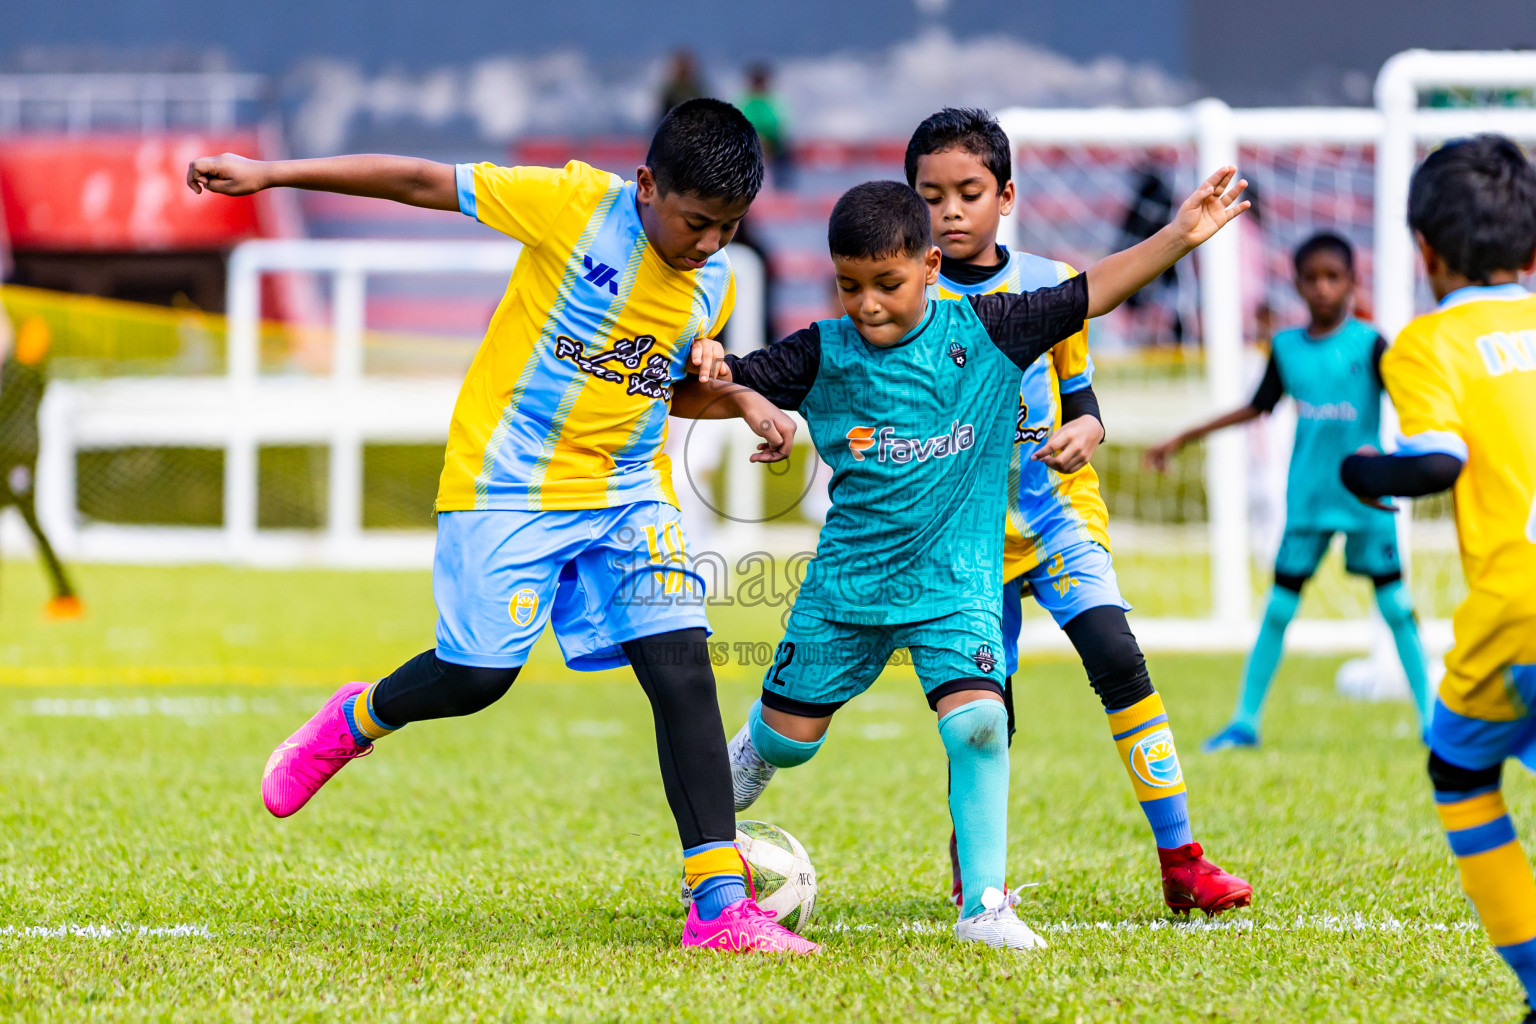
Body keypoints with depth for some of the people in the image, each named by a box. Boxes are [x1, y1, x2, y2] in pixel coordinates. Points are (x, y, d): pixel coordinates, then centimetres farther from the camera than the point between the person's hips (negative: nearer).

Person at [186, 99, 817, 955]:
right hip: (507, 481, -4)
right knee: (477, 675, -6)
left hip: (630, 496, 4)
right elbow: (424, 183, -9)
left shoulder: (715, 286, 3)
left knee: (683, 667, -11)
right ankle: (353, 722, 30)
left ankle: (721, 902, -11)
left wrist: (740, 399, -1)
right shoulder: (577, 204, -14)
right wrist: (268, 174, -10)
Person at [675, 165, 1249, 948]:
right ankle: (750, 754, 47)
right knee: (791, 735, 9)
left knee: (977, 721, -19)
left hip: (955, 581, -1)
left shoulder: (982, 332, -5)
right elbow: (693, 398, -4)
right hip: (849, 579, 1)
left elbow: (1090, 295, -3)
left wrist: (1179, 236, -10)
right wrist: (705, 380, -27)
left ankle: (985, 905, -8)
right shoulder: (821, 355, -5)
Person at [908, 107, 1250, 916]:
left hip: (1056, 513, 1)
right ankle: (969, 863, 24)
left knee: (1116, 658, -18)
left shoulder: (1049, 286, 2)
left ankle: (1181, 858, -14)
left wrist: (1083, 433, -12)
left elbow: (1081, 400, 10)